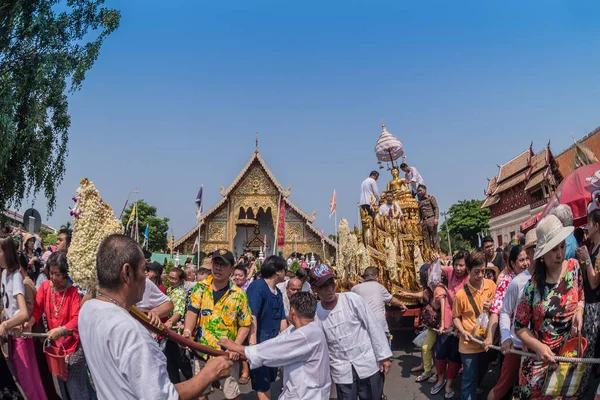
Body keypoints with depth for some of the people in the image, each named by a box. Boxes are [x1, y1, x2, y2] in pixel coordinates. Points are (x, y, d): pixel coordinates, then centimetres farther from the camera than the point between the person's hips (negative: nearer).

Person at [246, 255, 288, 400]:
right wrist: (252, 344, -30)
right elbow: (252, 316, -24)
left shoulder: (278, 292, 8)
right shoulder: (257, 286, -17)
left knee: (267, 381, 20)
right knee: (262, 385, 2)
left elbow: (281, 320, 12)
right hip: (259, 344, -8)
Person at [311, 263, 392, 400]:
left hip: (368, 364, -1)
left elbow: (374, 326, -6)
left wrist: (384, 356, -6)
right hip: (341, 372, 1)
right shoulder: (315, 313, -4)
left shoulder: (352, 299, -9)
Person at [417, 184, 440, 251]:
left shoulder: (430, 198, 7)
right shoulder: (420, 202, 22)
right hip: (424, 221, 5)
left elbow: (436, 208, -2)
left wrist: (436, 218, -15)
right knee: (426, 238, 0)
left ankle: (437, 252, -8)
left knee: (434, 236, -8)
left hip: (431, 219, -5)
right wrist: (418, 222, 8)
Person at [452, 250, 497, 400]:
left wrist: (492, 307, -17)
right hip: (469, 343, -5)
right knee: (470, 377, 3)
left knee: (481, 374, 25)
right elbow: (456, 316, -5)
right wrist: (462, 331, -20)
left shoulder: (491, 285, -8)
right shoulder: (461, 293, -17)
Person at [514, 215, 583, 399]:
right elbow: (520, 327, -9)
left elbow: (580, 298, 9)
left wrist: (579, 311, -12)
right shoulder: (534, 285, -17)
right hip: (539, 358, -3)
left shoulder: (573, 267, -8)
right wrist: (538, 347, -24)